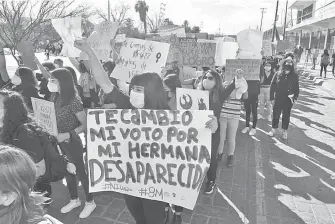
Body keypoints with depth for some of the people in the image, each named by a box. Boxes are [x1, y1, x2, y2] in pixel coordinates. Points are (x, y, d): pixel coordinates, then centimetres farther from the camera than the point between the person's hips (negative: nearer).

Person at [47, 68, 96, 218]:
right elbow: (52, 118, 11)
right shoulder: (56, 98, 2)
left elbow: (85, 125, -20)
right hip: (60, 142, 7)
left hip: (72, 142, -7)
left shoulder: (74, 100, -21)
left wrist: (67, 134, -25)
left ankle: (90, 202, 26)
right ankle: (74, 200, 39)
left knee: (80, 171, 7)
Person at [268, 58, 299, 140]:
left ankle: (285, 131, 24)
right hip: (278, 98, 0)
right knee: (276, 114, 7)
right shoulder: (277, 74, -5)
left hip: (288, 100, 0)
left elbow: (297, 88, 5)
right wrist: (272, 98, -3)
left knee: (286, 115, 11)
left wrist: (295, 97, -3)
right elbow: (272, 86, -2)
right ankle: (274, 129, 26)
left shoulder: (294, 76, -3)